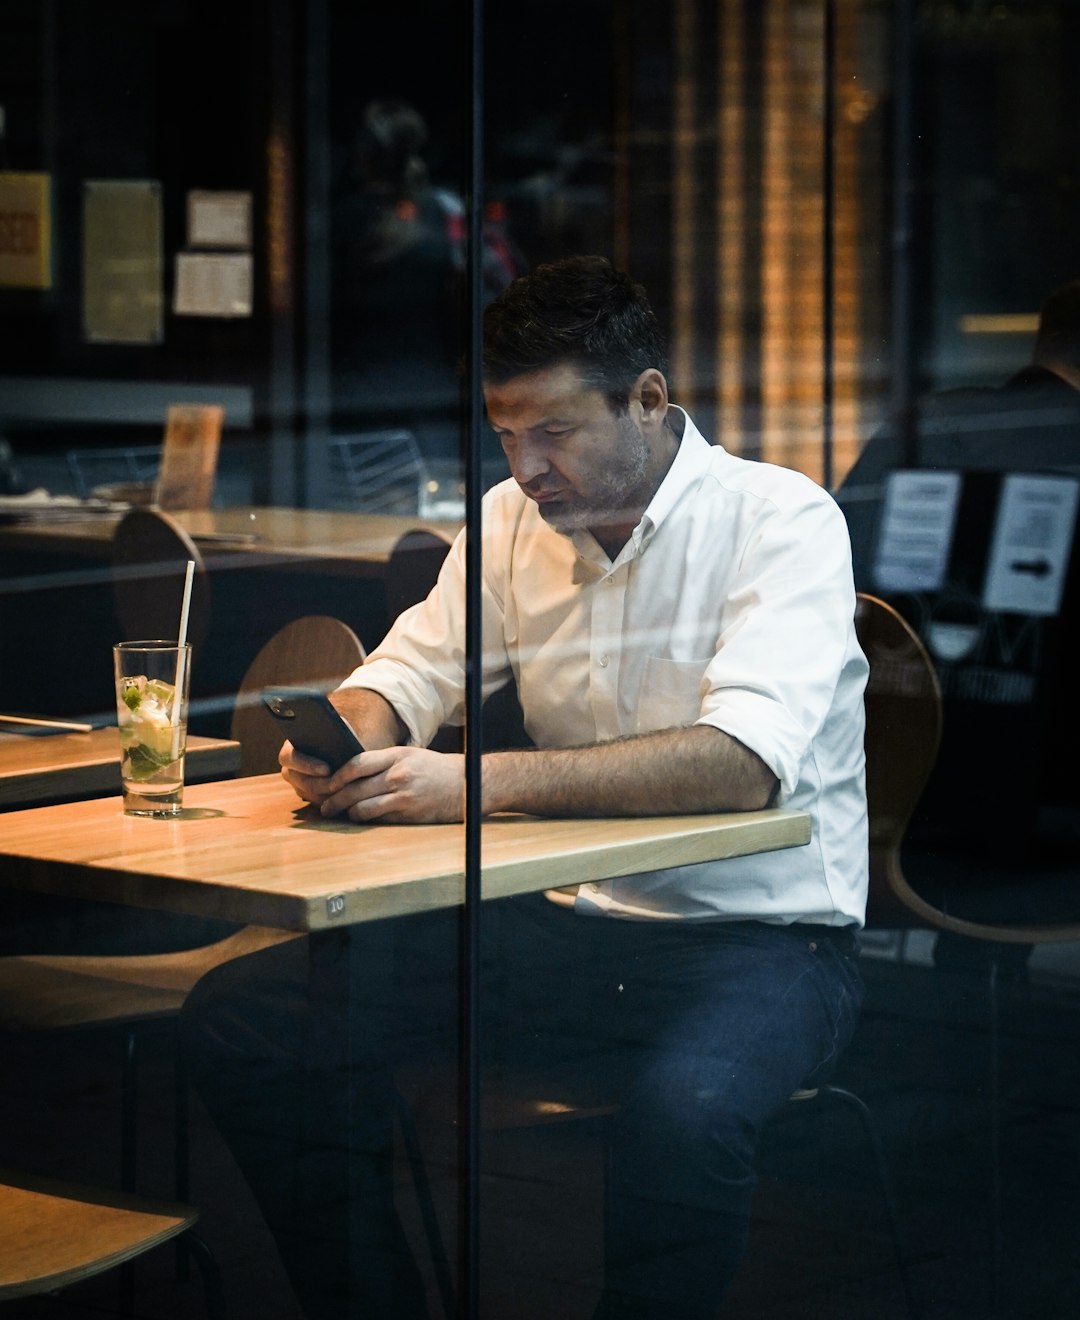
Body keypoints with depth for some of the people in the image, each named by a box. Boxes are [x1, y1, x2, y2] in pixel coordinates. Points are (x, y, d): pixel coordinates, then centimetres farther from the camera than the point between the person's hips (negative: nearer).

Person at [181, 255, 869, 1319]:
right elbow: (409, 672, 11)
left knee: (683, 1110, -41)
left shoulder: (784, 520, -12)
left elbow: (743, 760, -27)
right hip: (567, 922, 6)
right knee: (237, 1021, -9)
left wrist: (480, 782, -35)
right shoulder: (515, 520, 8)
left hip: (759, 937, -6)